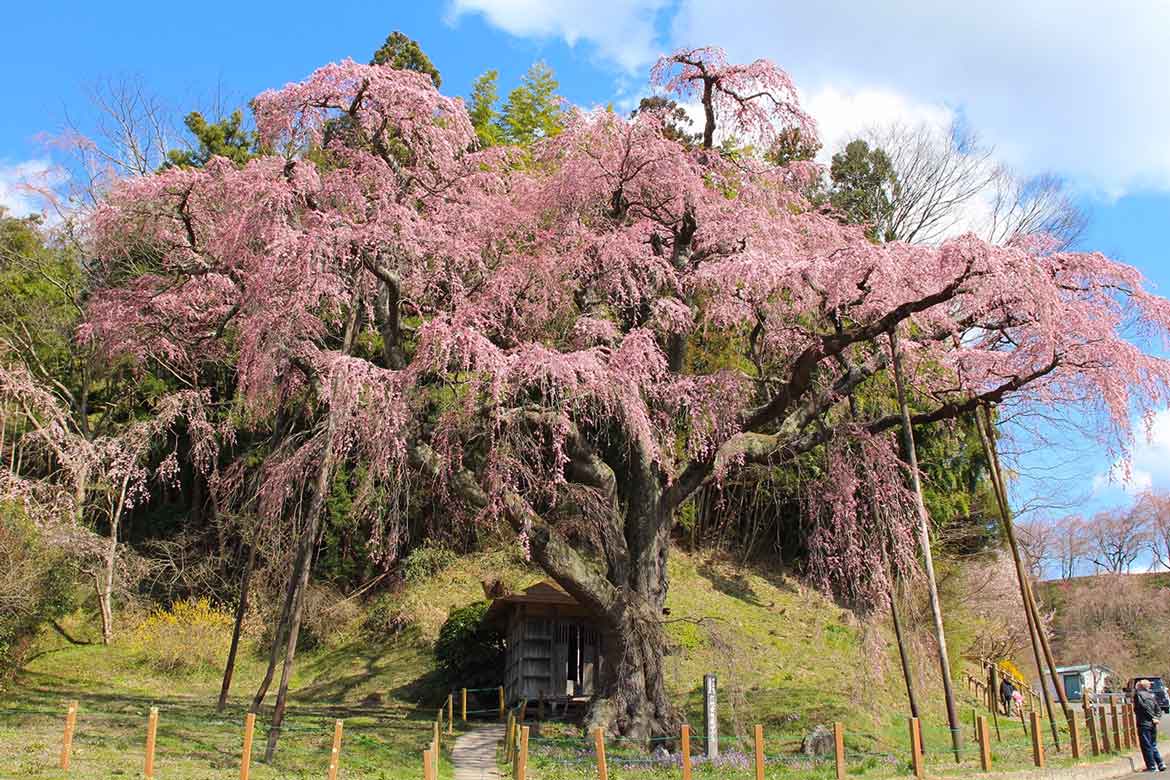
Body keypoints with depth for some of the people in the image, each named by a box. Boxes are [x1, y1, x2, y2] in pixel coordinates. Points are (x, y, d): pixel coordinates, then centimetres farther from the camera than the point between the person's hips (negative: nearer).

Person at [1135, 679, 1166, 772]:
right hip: (1153, 725, 7)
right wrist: (1156, 718, -2)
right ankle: (1161, 764, 12)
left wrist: (1153, 718, -11)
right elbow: (1159, 709, 8)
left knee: (1146, 746, 1)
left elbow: (1144, 707, -17)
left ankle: (1152, 766, 2)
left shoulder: (1138, 694, -7)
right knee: (1153, 745, 19)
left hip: (1143, 724, -7)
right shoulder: (1152, 695, 13)